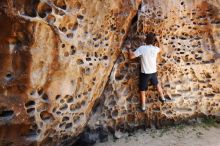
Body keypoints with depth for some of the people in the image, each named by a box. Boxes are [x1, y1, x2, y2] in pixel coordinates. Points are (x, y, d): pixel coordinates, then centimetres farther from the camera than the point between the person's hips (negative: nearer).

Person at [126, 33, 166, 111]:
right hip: (153, 72, 4)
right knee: (157, 84, 30)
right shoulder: (155, 49, -6)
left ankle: (143, 106, 19)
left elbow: (131, 56, -18)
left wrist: (129, 48, -2)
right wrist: (152, 44, 29)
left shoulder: (142, 48, -20)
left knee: (142, 89, 11)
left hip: (144, 73, -4)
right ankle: (162, 97, 45)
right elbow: (159, 49, 20)